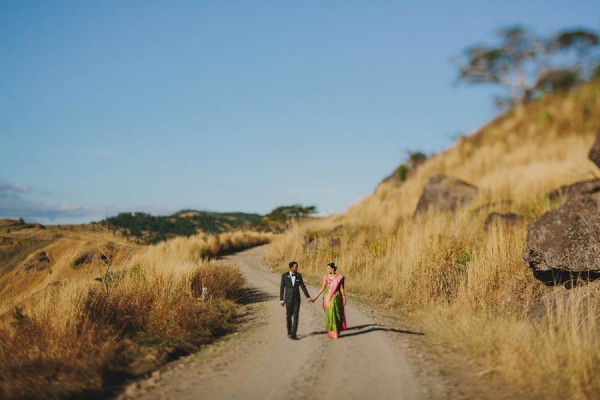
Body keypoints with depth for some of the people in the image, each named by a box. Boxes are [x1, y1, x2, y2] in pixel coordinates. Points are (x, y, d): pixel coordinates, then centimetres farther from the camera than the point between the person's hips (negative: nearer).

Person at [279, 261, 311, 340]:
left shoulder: (299, 275, 0)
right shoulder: (284, 276, -7)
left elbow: (303, 287, 3)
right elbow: (282, 288, -4)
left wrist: (308, 297, -4)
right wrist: (281, 299, -7)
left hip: (296, 299, 1)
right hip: (288, 299, -1)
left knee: (296, 316, -7)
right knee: (288, 316, 5)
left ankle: (293, 333, -5)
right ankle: (289, 331, 26)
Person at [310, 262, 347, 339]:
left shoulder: (339, 277, -5)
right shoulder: (326, 277, 2)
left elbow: (341, 289, -1)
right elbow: (323, 288, 3)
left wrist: (344, 299, -2)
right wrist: (315, 297, -1)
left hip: (335, 298, -3)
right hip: (328, 298, 3)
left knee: (334, 314, -6)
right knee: (329, 314, 4)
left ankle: (335, 332, 5)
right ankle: (330, 331, 15)